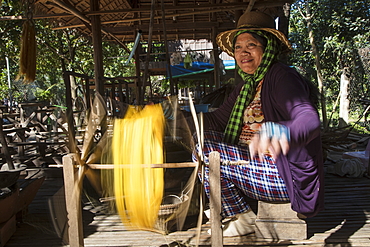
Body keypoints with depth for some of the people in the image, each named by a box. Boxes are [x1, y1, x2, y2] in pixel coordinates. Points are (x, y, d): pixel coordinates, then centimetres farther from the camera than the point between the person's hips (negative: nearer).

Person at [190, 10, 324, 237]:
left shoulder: (282, 76, -15)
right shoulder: (247, 86, 11)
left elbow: (310, 119, -32)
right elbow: (219, 119, 9)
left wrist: (283, 132, -54)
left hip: (286, 175, -9)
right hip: (259, 165, 9)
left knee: (205, 152, -15)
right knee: (204, 138, 6)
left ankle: (243, 219, 4)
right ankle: (232, 209, 11)